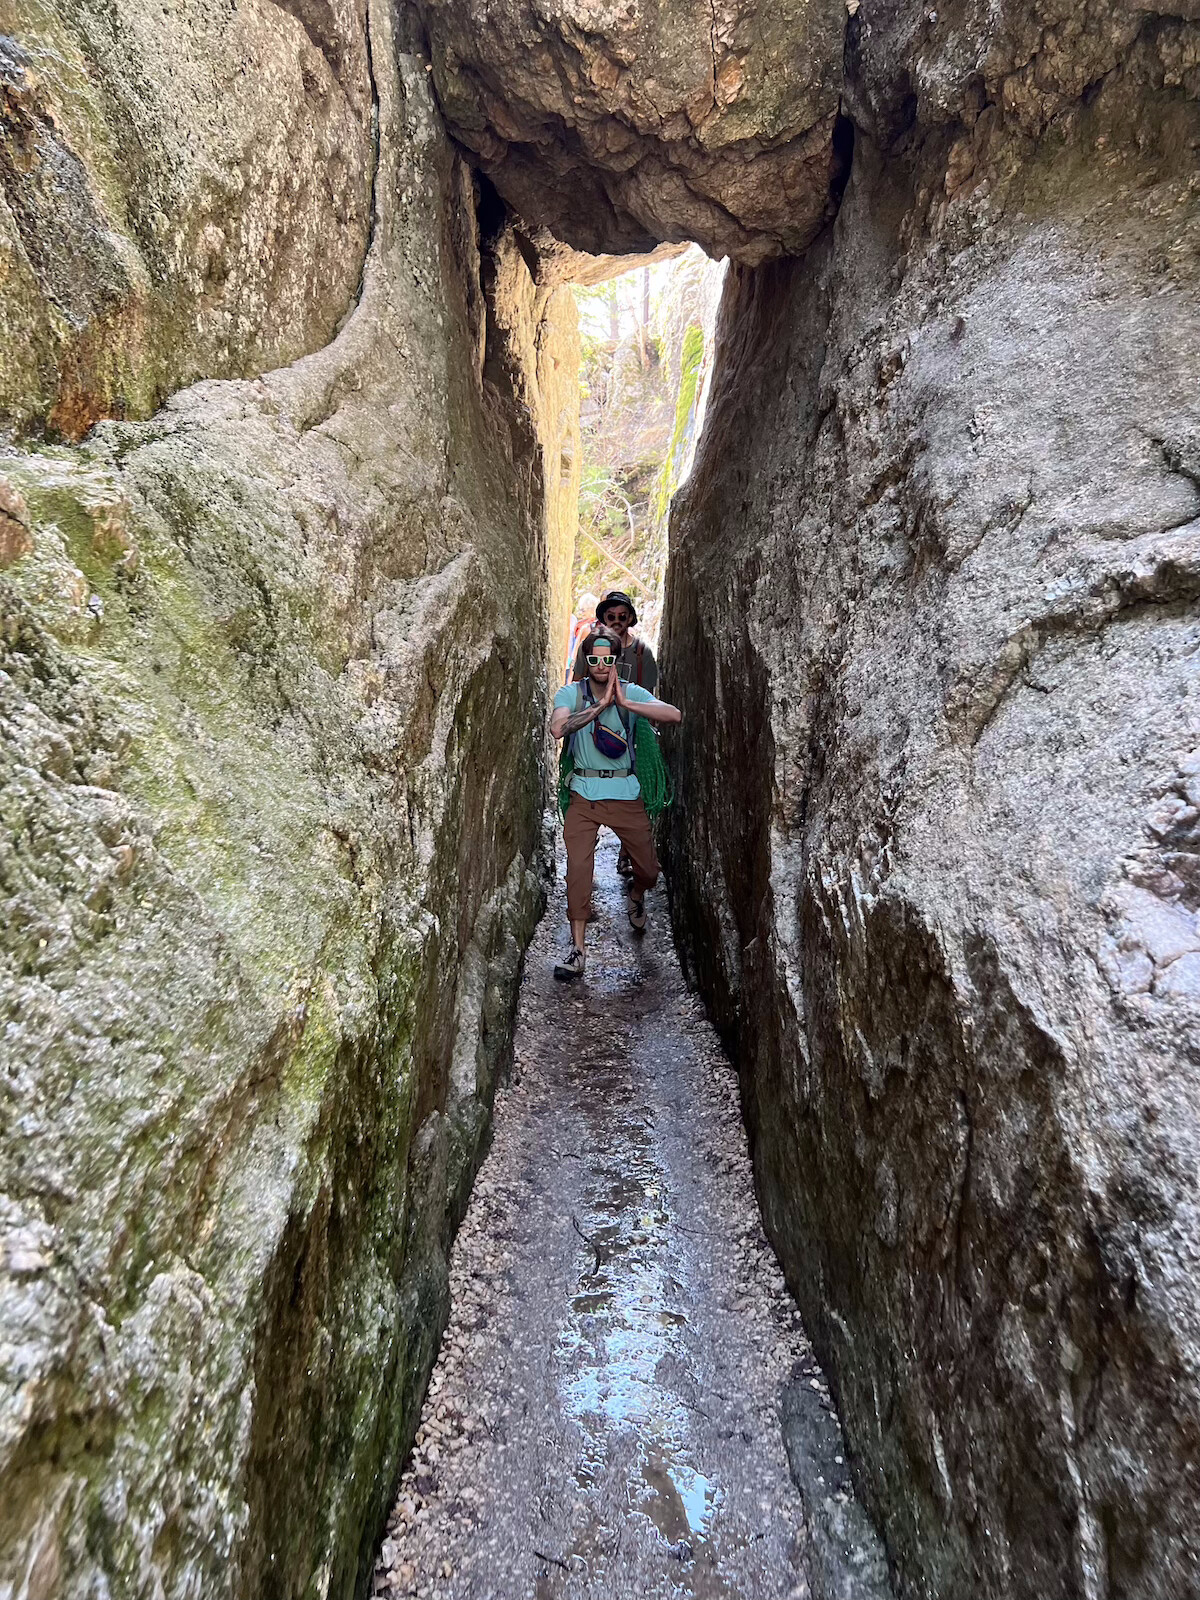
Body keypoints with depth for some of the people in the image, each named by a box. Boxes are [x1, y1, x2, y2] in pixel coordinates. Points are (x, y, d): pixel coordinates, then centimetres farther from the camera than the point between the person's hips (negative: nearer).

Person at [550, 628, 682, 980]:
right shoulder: (571, 693, -3)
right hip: (584, 795, -1)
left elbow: (675, 715, -19)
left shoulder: (631, 693, -2)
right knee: (578, 868, -12)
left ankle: (635, 895, 44)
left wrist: (626, 704, -24)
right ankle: (577, 951, -2)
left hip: (626, 794, 1)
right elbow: (557, 729, -24)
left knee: (648, 871, 7)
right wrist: (601, 705, -23)